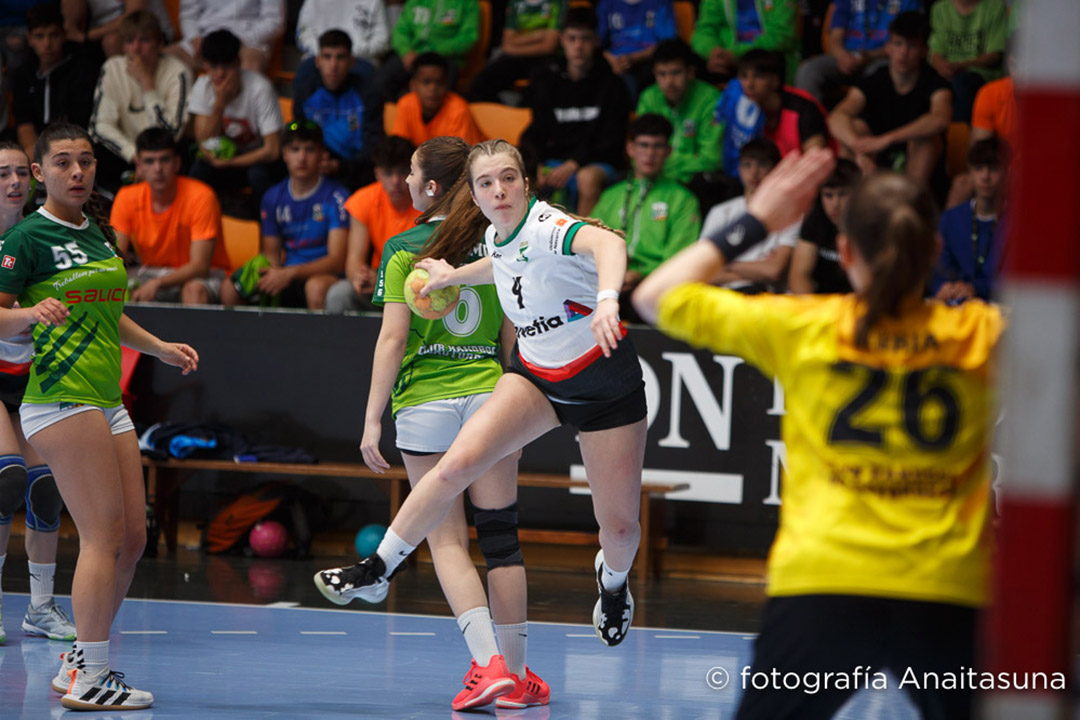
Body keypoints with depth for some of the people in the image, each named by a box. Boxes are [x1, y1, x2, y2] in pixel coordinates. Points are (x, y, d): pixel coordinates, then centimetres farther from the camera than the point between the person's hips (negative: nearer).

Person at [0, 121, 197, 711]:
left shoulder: (99, 234, 17)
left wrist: (160, 348, 24)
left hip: (107, 400, 9)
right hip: (60, 397, -9)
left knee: (132, 537, 7)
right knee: (104, 535, -12)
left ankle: (78, 666, 16)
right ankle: (89, 678, -9)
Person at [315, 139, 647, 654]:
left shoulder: (547, 227, -26)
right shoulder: (495, 237, -3)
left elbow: (607, 243, -49)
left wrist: (607, 300, -67)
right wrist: (453, 275, 21)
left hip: (607, 384, -5)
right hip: (536, 376, 5)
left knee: (619, 525, 0)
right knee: (459, 461, -18)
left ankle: (613, 577, 37)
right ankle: (377, 570, -7)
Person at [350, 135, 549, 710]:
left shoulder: (404, 249, -5)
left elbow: (393, 338, -10)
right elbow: (514, 337, 8)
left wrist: (372, 419, -7)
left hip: (424, 403, -3)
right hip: (490, 396, 3)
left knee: (447, 539, 1)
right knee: (500, 536, 8)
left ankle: (487, 662, -15)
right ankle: (516, 674, 11)